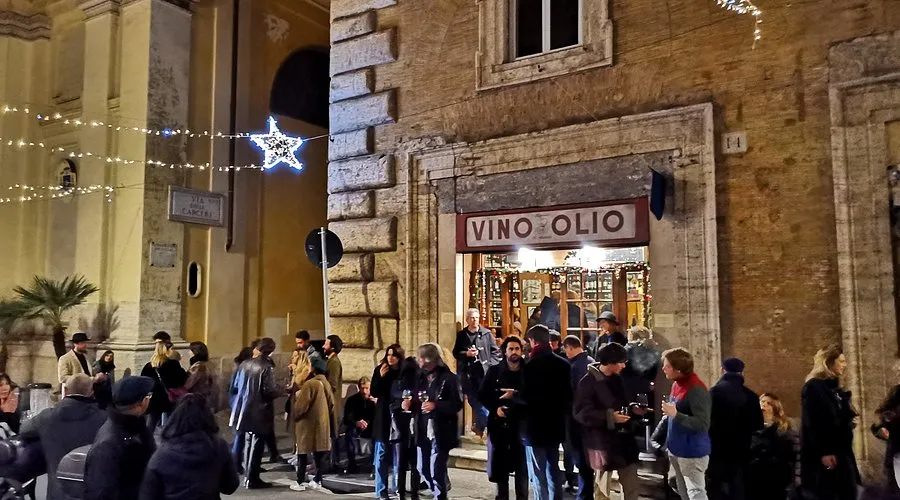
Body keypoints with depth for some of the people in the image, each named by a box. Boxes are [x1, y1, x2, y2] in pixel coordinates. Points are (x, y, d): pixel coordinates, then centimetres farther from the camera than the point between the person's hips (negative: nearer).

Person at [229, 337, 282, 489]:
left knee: (248, 442, 18)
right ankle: (252, 479, 6)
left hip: (245, 410, 7)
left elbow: (234, 387, 10)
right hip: (260, 412, -7)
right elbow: (269, 391, -20)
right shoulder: (267, 367, -16)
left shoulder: (244, 364, 4)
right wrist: (280, 390, -2)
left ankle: (247, 476, 26)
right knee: (256, 445, 2)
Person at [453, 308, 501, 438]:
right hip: (467, 372, 2)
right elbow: (456, 353, 9)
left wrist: (490, 365, -7)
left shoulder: (486, 333, 2)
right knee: (472, 399, 6)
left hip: (484, 371, -2)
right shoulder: (461, 335, 6)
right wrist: (466, 354, -9)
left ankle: (480, 425, 7)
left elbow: (495, 351, 5)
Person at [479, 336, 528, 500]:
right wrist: (495, 407, -8)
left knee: (522, 466, 3)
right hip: (499, 423, 2)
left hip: (521, 424, -1)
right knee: (499, 464, 8)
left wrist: (515, 395, -19)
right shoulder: (494, 371, 5)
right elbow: (483, 395, 6)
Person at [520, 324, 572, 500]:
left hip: (535, 426, -7)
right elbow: (568, 395, 10)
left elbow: (526, 398, -20)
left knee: (538, 474, 1)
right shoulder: (563, 364, 2)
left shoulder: (531, 365, -19)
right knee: (553, 470, 19)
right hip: (556, 424, 7)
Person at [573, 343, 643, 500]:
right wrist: (609, 417, -27)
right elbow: (581, 413, -22)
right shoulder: (588, 382, -16)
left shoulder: (617, 378, 8)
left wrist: (634, 408, -1)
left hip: (624, 438, 7)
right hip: (602, 442, -7)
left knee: (633, 487, 12)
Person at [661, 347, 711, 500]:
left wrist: (675, 414, -29)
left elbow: (703, 424, -26)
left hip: (692, 452, -10)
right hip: (676, 450, 10)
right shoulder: (677, 384, 7)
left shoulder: (696, 389, -22)